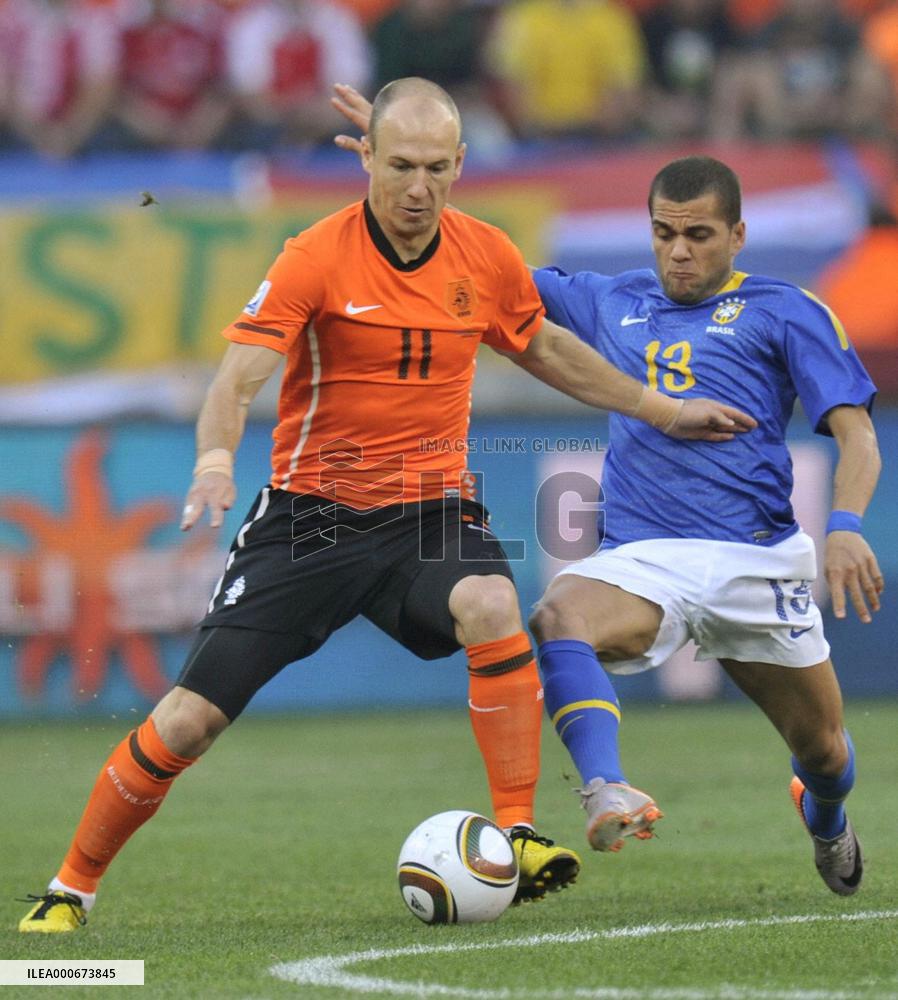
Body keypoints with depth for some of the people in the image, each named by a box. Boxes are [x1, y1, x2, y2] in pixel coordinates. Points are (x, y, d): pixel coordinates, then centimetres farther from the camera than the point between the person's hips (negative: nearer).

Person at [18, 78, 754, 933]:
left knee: (493, 609, -33)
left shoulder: (487, 257, 0)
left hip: (430, 509, 2)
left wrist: (662, 411, 25)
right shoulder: (316, 259, -13)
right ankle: (70, 889, 14)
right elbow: (236, 381, -21)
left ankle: (517, 834, -22)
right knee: (189, 718, -6)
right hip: (310, 510, -2)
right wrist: (215, 460, -42)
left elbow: (543, 349, 21)